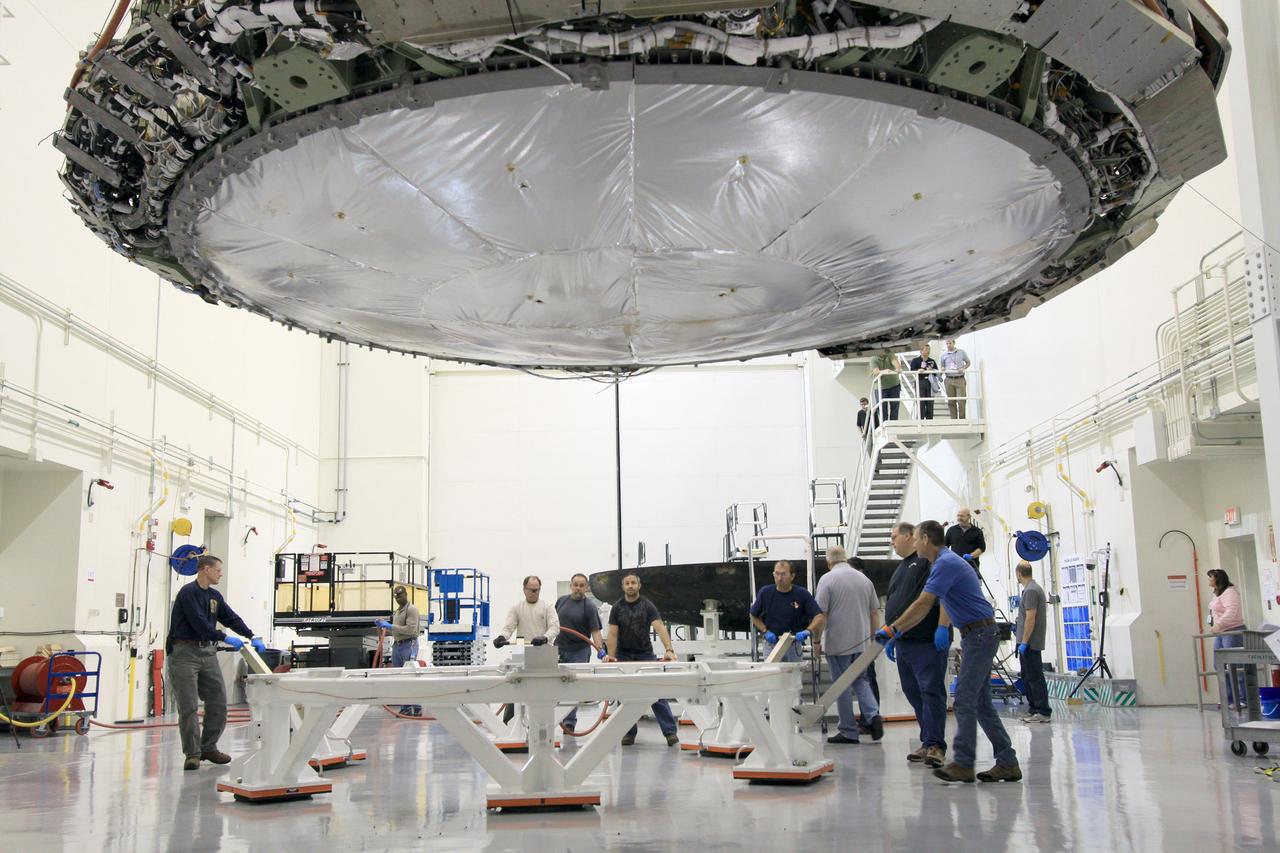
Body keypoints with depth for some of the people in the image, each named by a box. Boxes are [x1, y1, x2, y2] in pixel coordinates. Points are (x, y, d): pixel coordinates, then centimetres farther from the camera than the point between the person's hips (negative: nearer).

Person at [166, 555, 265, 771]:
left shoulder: (214, 596, 15)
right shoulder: (188, 593, -11)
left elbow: (231, 618, 13)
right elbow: (199, 622, -20)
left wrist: (252, 637, 2)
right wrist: (225, 638, -21)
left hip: (207, 652, 8)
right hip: (184, 653, -8)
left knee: (218, 702, 4)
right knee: (188, 706, -6)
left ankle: (208, 748, 16)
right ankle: (192, 754, -2)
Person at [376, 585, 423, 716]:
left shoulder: (412, 609, -9)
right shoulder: (397, 611, 19)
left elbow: (411, 629, -19)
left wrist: (391, 626, -17)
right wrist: (384, 625, 9)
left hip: (408, 645, -9)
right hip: (397, 645, 9)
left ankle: (417, 708, -6)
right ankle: (405, 708, 13)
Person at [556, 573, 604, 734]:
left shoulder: (589, 606, -8)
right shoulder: (561, 601, 6)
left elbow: (595, 631, -13)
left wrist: (600, 649, -24)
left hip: (579, 652, -4)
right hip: (559, 649, 4)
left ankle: (569, 722, 7)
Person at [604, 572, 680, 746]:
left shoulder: (647, 605, -9)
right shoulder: (617, 608, -2)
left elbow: (660, 628, -22)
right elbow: (613, 634, -5)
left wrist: (669, 650, -36)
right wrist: (611, 655, -20)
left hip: (645, 654, -2)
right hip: (624, 655, 2)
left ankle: (670, 732, -7)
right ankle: (629, 732, 13)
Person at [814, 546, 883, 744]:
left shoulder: (827, 579, -8)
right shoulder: (864, 579, 8)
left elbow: (820, 614, -13)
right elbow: (875, 612, 11)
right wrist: (873, 636, 19)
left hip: (838, 642, -5)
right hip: (862, 641, 5)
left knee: (842, 686, 3)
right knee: (861, 680, 17)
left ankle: (848, 732, 7)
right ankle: (874, 715, -5)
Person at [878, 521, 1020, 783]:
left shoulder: (946, 563, -16)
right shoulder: (947, 561, 17)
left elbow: (922, 604, -22)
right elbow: (925, 608, 20)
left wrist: (893, 628, -17)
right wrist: (897, 630, 17)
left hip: (980, 635, -10)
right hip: (978, 635, 10)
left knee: (965, 700, -7)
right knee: (981, 704, 11)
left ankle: (963, 764, -4)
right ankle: (1007, 763, 13)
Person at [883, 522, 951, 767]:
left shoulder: (930, 560, -5)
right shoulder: (900, 569, 24)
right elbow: (892, 606, 28)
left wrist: (943, 627, -21)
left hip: (928, 641, -9)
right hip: (903, 643, 9)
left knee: (931, 691, -10)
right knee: (914, 693, 8)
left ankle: (935, 745, -10)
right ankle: (928, 743, 14)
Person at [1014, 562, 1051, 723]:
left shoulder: (1030, 591, -17)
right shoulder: (1036, 588, 15)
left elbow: (1030, 618, -21)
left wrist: (1024, 642, -20)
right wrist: (1019, 630, 31)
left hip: (1029, 643, -10)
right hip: (1029, 643, 10)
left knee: (1035, 677, -6)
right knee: (1028, 677, 14)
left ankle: (1043, 712, -3)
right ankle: (1034, 709, 18)